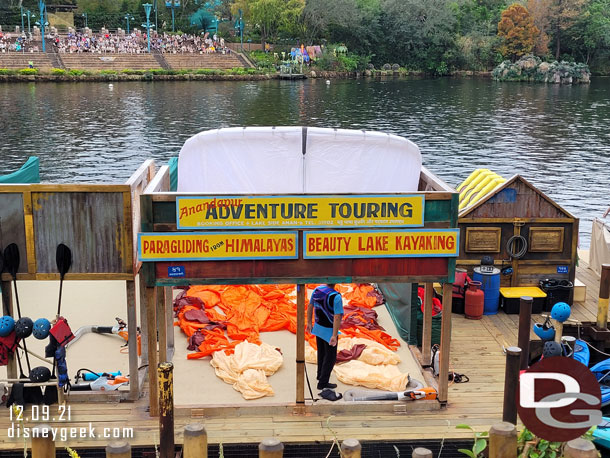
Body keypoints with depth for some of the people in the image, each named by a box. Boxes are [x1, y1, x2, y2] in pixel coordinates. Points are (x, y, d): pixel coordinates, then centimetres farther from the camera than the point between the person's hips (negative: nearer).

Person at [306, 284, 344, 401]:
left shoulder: (317, 290, -4)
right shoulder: (336, 297, -25)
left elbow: (310, 307, 7)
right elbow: (337, 317, -28)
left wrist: (309, 323, 19)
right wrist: (334, 335, -27)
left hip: (318, 328, 7)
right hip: (329, 331, -7)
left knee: (321, 354, 24)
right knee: (330, 357, 6)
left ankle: (321, 376, 42)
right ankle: (322, 383, 11)